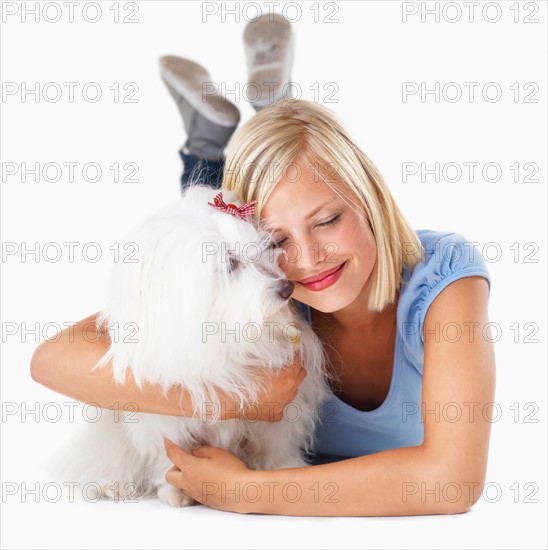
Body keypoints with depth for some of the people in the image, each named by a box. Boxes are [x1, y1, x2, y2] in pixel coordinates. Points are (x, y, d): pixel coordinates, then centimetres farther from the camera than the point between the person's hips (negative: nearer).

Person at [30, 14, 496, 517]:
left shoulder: (445, 272, -27)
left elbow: (453, 478, -38)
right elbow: (53, 359, -27)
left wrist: (243, 491, -36)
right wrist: (227, 400, -38)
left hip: (429, 537, 0)